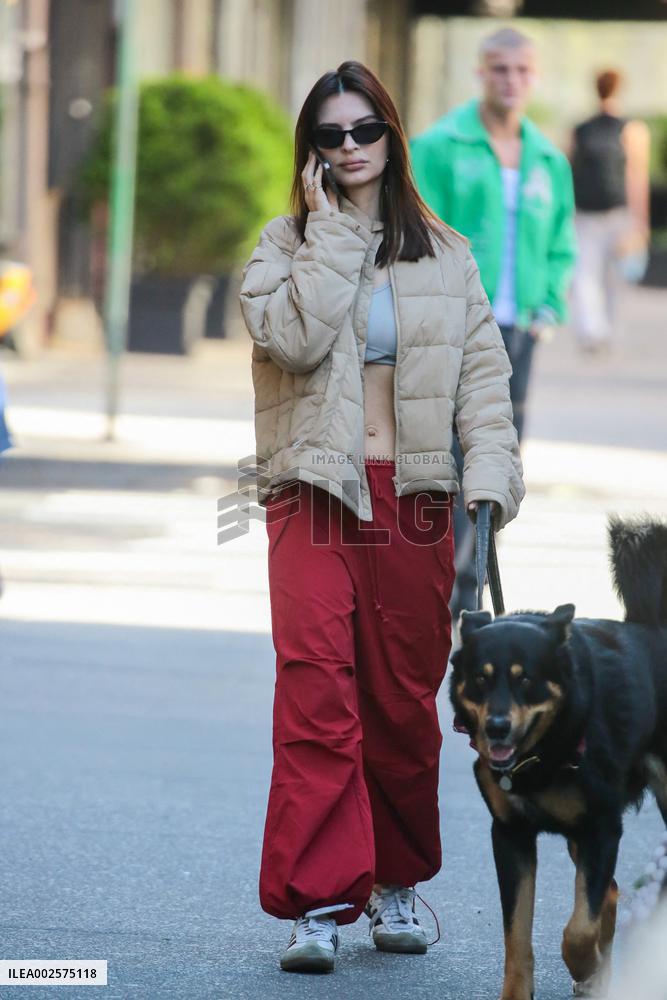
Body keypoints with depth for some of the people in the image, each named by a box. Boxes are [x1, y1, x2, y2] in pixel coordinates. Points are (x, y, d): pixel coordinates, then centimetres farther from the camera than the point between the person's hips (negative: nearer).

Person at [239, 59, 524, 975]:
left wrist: (490, 479, -5)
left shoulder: (446, 256, 12)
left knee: (405, 705, 8)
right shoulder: (285, 246, 6)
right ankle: (317, 907, -17)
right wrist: (332, 229, -10)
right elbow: (295, 338, -14)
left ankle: (396, 884, 26)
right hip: (316, 497, -2)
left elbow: (484, 377, 8)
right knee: (317, 695, -14)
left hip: (414, 504, 2)